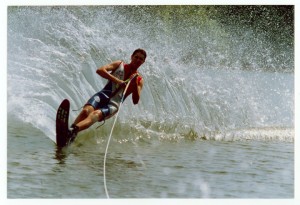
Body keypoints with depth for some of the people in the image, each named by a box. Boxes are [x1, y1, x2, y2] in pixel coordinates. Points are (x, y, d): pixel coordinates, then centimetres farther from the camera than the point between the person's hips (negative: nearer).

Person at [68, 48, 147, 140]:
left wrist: (135, 83, -7)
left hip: (114, 104, -1)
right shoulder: (120, 65, 16)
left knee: (96, 114, -33)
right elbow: (100, 70, 0)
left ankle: (72, 131, -58)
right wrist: (117, 80, -11)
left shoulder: (139, 80, 18)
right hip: (103, 95, 1)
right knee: (86, 110, -32)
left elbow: (135, 101, 6)